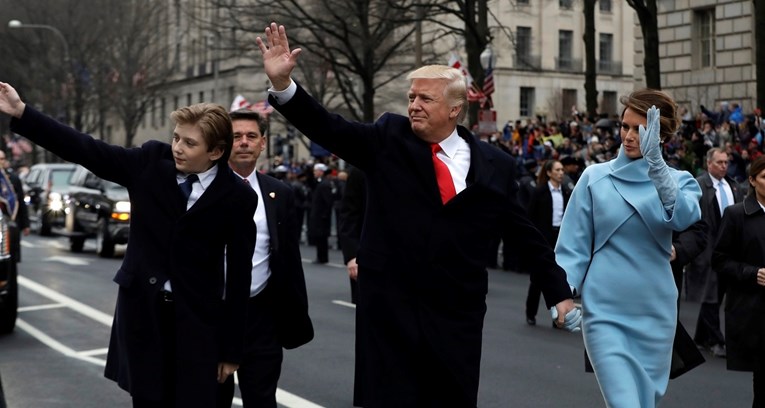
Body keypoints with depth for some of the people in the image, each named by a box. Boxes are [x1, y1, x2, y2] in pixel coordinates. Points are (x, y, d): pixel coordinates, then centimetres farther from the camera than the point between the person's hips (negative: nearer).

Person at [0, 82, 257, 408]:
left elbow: (239, 275, -6)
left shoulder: (237, 197, -9)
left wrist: (232, 348, -4)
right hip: (141, 308, 3)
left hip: (196, 319, -2)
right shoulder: (152, 161, -3)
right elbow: (88, 150, -4)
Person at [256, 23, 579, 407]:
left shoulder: (494, 165, 2)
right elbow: (329, 128, -10)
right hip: (389, 307, 0)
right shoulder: (389, 139, 1)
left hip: (457, 314, 1)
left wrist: (559, 293, 9)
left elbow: (528, 235, 8)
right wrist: (282, 83, -24)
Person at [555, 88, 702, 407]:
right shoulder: (595, 177, 1)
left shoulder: (677, 180, 3)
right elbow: (574, 245, 1)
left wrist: (656, 163, -34)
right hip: (604, 312, -2)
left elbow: (683, 217, -21)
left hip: (654, 313, 2)